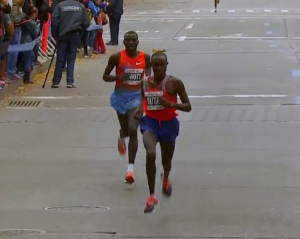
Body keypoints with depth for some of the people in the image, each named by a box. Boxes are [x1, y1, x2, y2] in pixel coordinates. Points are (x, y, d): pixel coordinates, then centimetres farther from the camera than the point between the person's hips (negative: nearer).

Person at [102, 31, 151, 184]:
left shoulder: (145, 58, -3)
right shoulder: (117, 57, -9)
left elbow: (148, 78, 10)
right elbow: (105, 76, -2)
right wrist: (118, 77, -19)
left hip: (136, 97, 0)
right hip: (120, 96, 0)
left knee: (133, 131, -14)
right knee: (126, 130, 14)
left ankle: (130, 168, -11)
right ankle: (121, 138, 56)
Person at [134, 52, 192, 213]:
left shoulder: (174, 83, -12)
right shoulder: (145, 83, 0)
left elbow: (188, 107, -10)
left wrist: (171, 104, -27)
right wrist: (139, 110, -4)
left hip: (168, 123, -1)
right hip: (150, 121, 1)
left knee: (166, 161, 16)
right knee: (150, 154, -25)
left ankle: (166, 178, 56)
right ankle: (152, 196, -19)